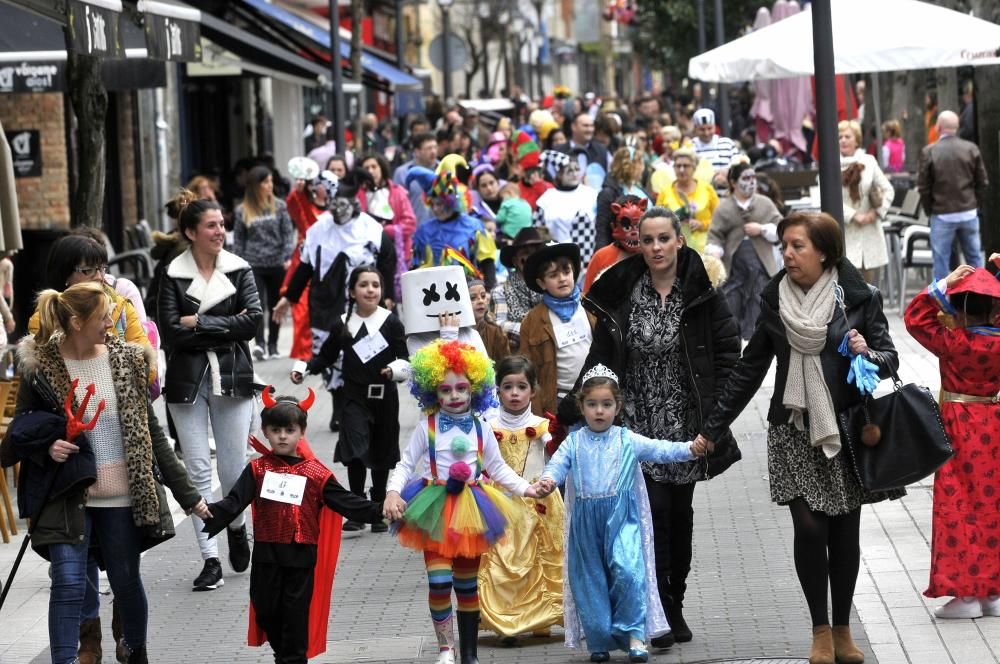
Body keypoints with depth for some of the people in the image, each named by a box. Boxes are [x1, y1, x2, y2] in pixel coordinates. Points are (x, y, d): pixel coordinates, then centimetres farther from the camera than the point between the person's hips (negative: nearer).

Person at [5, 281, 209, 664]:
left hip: (122, 497, 2)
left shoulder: (127, 360, 0)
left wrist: (187, 494, 4)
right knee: (69, 584, -9)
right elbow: (21, 434, 5)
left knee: (126, 582, 11)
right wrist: (46, 447, -18)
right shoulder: (40, 367, -6)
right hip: (68, 497, -2)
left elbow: (151, 433, 5)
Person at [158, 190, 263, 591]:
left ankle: (236, 526, 33)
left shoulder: (239, 270, 5)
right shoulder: (173, 276, 1)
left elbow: (254, 319, -8)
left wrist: (199, 324, -10)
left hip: (232, 377, 1)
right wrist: (226, 328, -9)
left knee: (233, 467, 2)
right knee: (198, 469, -3)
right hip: (187, 381, -1)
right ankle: (210, 560, 2)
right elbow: (171, 332, -8)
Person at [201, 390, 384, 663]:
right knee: (266, 610, 9)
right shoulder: (258, 469, 3)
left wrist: (378, 511, -10)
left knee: (296, 613, 0)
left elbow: (346, 502, 1)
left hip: (301, 557, -2)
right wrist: (210, 512, -24)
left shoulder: (315, 473, 2)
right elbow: (235, 501, -6)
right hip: (267, 556, 2)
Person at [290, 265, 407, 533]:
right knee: (355, 451, -14)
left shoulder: (391, 323, -3)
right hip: (353, 397, 0)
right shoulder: (342, 325, 2)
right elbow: (326, 356, 11)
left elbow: (404, 357, -1)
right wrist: (304, 368, -3)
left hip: (384, 396, 0)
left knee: (381, 453, 11)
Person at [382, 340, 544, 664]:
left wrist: (525, 488, -1)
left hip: (471, 509, 2)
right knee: (439, 581, -14)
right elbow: (406, 464, -2)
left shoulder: (481, 428, 3)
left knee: (468, 583, 11)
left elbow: (497, 467, 11)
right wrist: (393, 493, -18)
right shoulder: (427, 428, -4)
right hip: (436, 509, -2)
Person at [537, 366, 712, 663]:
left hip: (622, 518, -1)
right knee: (591, 579, 6)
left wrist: (690, 449, -19)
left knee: (627, 570, -18)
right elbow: (558, 464, -5)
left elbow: (659, 450, -3)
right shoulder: (574, 442, 4)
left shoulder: (627, 440, 3)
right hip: (586, 522, 2)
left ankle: (634, 635, -8)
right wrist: (548, 480, -28)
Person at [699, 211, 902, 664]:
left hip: (846, 428, -1)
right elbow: (750, 368, 8)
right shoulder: (774, 299, 2)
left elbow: (889, 357, 2)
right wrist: (712, 428, 7)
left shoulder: (859, 298, -5)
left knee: (844, 531, 5)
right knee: (809, 528, -6)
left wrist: (868, 355, -22)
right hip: (794, 430, 1)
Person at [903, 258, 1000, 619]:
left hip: (959, 430, -4)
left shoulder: (952, 342, -17)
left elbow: (915, 318, -8)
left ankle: (966, 592, -1)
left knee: (958, 506, 0)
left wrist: (943, 285, -10)